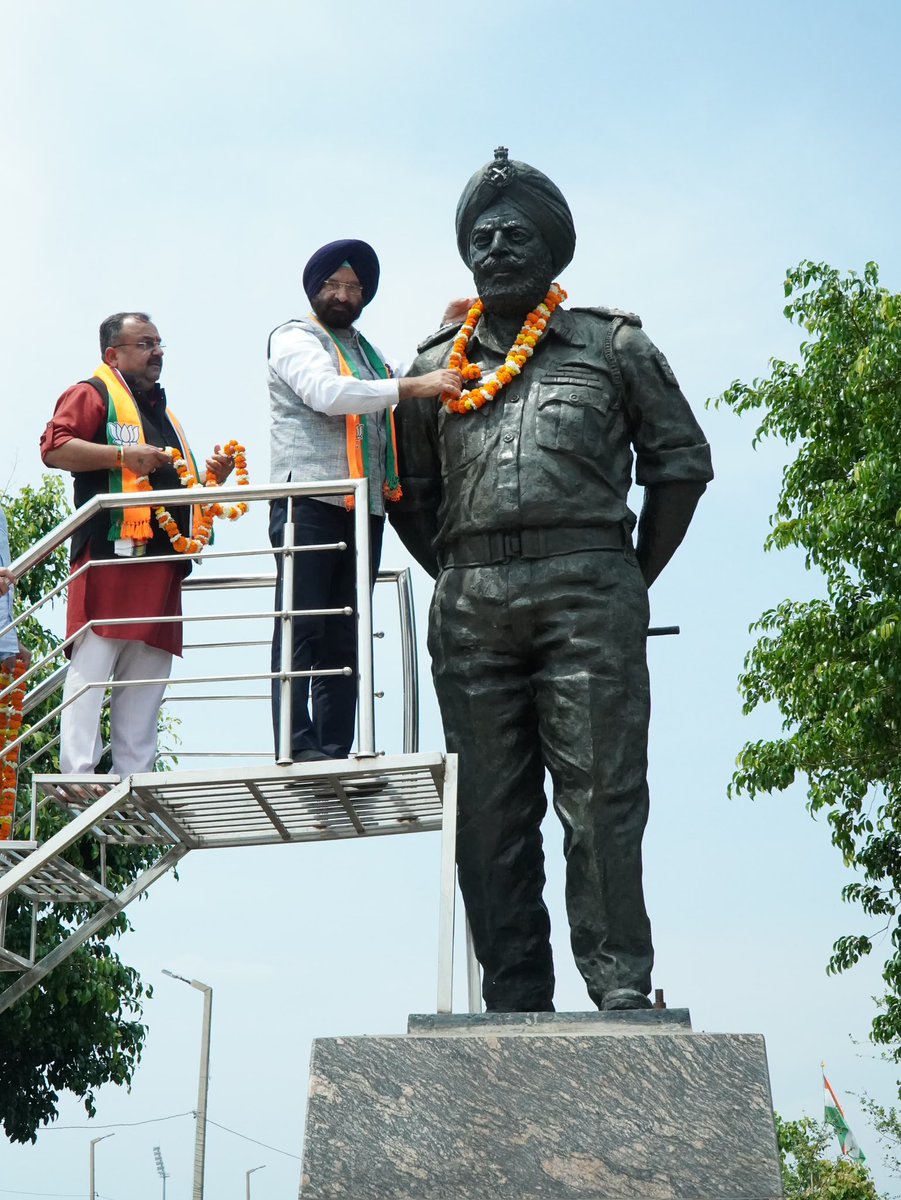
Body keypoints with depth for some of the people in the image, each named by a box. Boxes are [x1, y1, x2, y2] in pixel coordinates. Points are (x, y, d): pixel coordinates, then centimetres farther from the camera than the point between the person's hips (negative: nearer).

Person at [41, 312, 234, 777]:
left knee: (146, 679, 4)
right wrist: (122, 454, -16)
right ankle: (78, 781, -16)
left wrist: (212, 476, 18)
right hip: (109, 554, -8)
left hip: (160, 562, 8)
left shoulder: (162, 412, 31)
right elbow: (53, 447, -10)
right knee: (91, 669, -13)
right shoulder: (92, 394, 6)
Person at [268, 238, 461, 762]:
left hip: (365, 509, 7)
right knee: (301, 627, -10)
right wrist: (411, 387, -22)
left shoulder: (368, 352, 28)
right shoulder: (295, 338, 3)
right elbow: (326, 393, -16)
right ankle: (298, 747, -13)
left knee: (344, 638, 3)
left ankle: (336, 752, 3)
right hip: (309, 501, -7)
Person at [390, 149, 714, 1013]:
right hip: (469, 609, 3)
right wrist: (462, 580, 12)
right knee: (491, 813, 2)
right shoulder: (436, 367, 19)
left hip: (587, 590, -3)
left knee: (600, 795, -9)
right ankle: (514, 1003, 7)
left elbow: (682, 461, 11)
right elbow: (410, 494, 22)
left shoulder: (613, 345, 12)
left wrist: (634, 584, 7)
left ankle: (621, 990, -5)